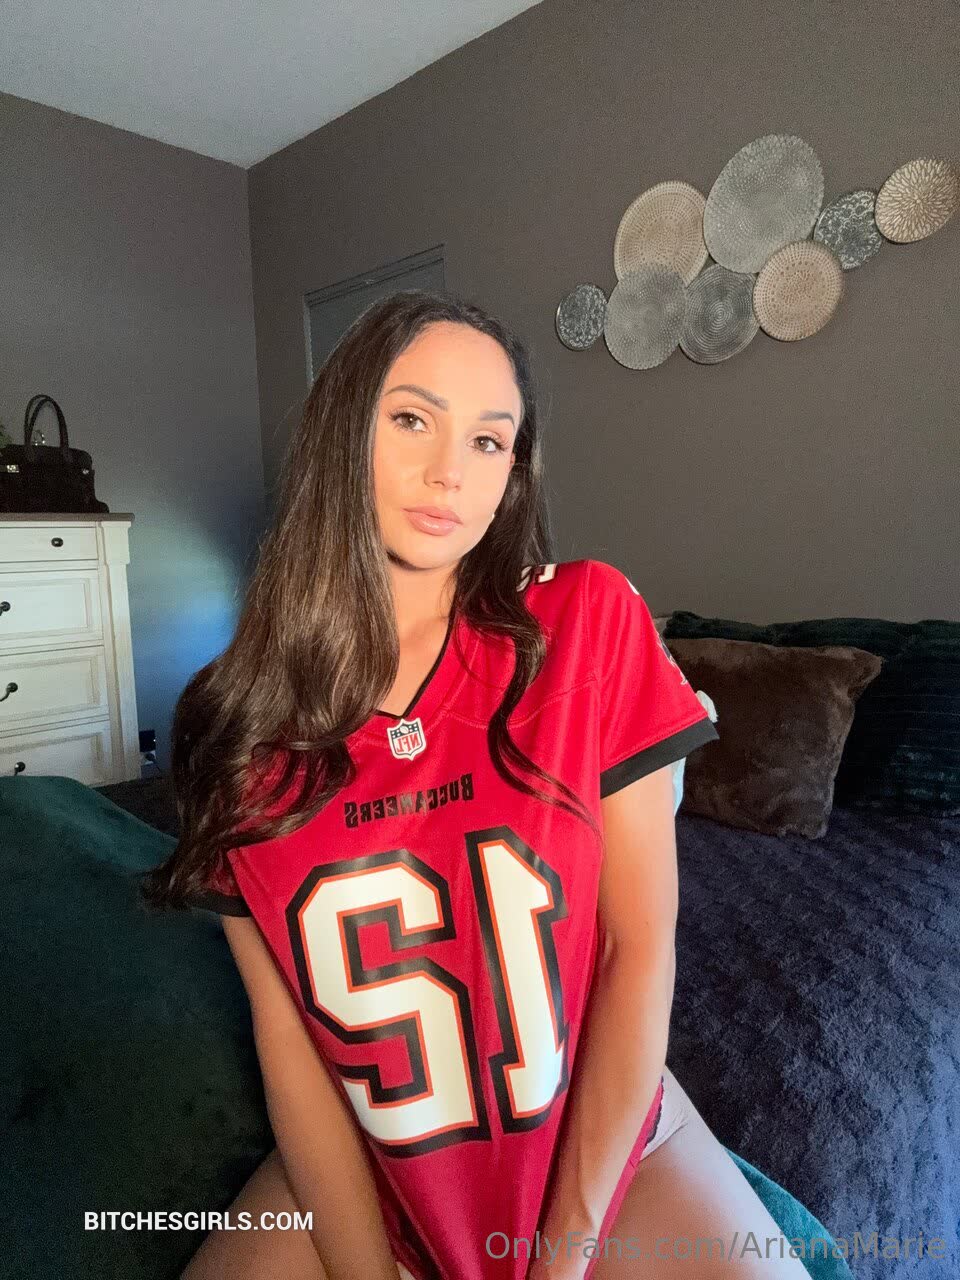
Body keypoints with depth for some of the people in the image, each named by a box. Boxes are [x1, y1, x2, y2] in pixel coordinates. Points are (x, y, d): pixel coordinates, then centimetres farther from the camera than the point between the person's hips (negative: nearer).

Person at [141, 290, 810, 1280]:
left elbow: (642, 947, -13)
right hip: (366, 1168, 1)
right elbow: (282, 1026, -6)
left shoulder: (588, 620, -14)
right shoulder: (237, 718, -10)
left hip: (604, 1135, 0)